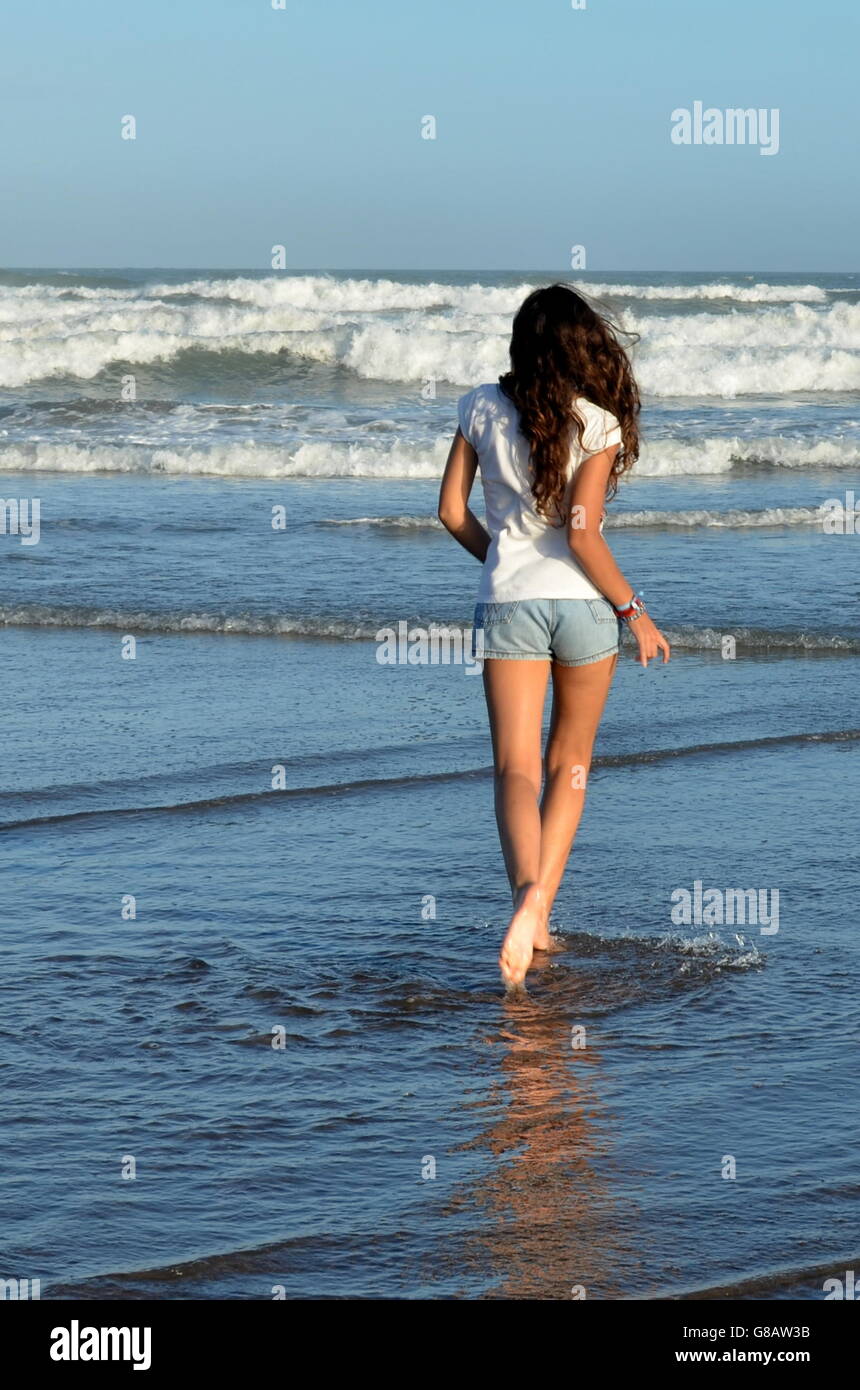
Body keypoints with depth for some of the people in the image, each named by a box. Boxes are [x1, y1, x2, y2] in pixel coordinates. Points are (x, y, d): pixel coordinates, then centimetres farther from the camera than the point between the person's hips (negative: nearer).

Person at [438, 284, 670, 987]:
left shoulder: (483, 407, 0)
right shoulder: (598, 424, -9)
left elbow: (452, 510, 5)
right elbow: (582, 535, -14)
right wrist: (633, 611, -3)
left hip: (507, 603, 1)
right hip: (581, 602, -1)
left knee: (516, 767, -3)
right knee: (570, 764, 16)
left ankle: (526, 887, -31)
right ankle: (540, 911, 7)